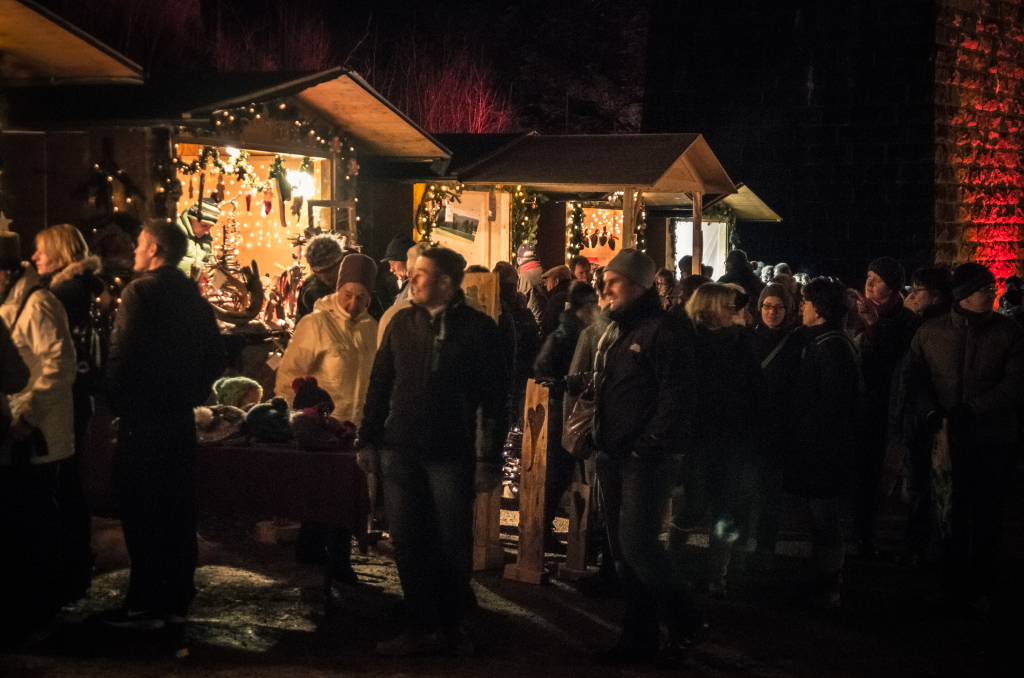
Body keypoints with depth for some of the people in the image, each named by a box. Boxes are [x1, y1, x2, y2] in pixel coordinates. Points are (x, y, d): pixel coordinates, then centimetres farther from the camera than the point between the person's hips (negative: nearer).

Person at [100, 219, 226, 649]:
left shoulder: (140, 292, -12)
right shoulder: (194, 297, 9)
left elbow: (122, 355, -18)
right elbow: (217, 357, 12)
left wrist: (116, 400, -5)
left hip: (143, 418, -7)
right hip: (181, 417, 7)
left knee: (141, 511, 0)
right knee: (178, 510, 11)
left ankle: (145, 605, 4)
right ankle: (177, 601, 17)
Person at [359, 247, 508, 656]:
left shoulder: (478, 329, -5)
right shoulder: (402, 323, 7)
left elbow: (494, 399, -5)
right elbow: (379, 384, 12)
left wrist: (490, 459, -8)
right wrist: (369, 439, 7)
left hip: (452, 455, -4)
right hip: (401, 450, 4)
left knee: (451, 545, 5)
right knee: (408, 544, 5)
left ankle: (452, 626, 20)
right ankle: (421, 627, 14)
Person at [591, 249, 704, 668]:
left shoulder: (662, 332, -11)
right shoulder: (614, 332, 16)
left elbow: (673, 398, -17)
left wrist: (646, 446, -20)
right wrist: (601, 442, 11)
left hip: (646, 459, -9)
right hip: (613, 457, 9)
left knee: (637, 543, -13)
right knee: (624, 548, 11)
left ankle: (685, 622, 6)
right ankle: (639, 637, 19)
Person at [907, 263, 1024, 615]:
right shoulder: (931, 332, 3)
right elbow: (917, 380, 4)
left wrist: (972, 411, -17)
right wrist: (931, 414, -13)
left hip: (993, 439, -1)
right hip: (948, 437, 1)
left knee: (986, 518, 8)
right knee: (948, 516, 5)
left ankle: (981, 588, 19)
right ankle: (953, 583, 18)